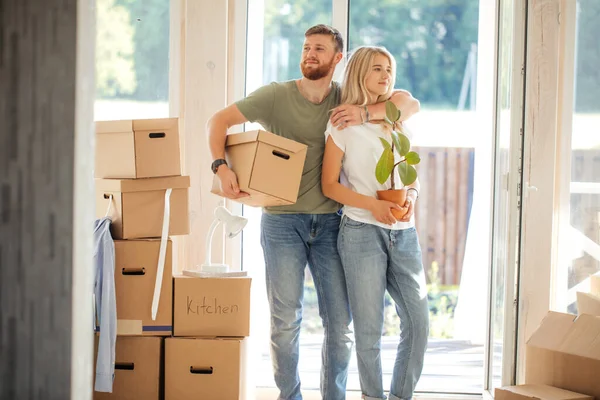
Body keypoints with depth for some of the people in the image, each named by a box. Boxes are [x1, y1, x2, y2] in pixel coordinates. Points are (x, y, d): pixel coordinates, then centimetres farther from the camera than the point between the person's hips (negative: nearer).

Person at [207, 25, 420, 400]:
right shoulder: (276, 95, -2)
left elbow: (410, 104, -1)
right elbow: (219, 121, -2)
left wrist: (366, 113, -19)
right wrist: (221, 166, -19)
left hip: (329, 221, 2)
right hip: (283, 221, -2)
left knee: (340, 322, 2)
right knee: (285, 320, 0)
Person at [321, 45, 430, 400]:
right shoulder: (343, 124, 0)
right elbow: (329, 185, -3)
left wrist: (411, 196, -5)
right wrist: (371, 204, -17)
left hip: (403, 232, 5)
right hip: (363, 232, -5)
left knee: (418, 320, -1)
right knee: (369, 328, -4)